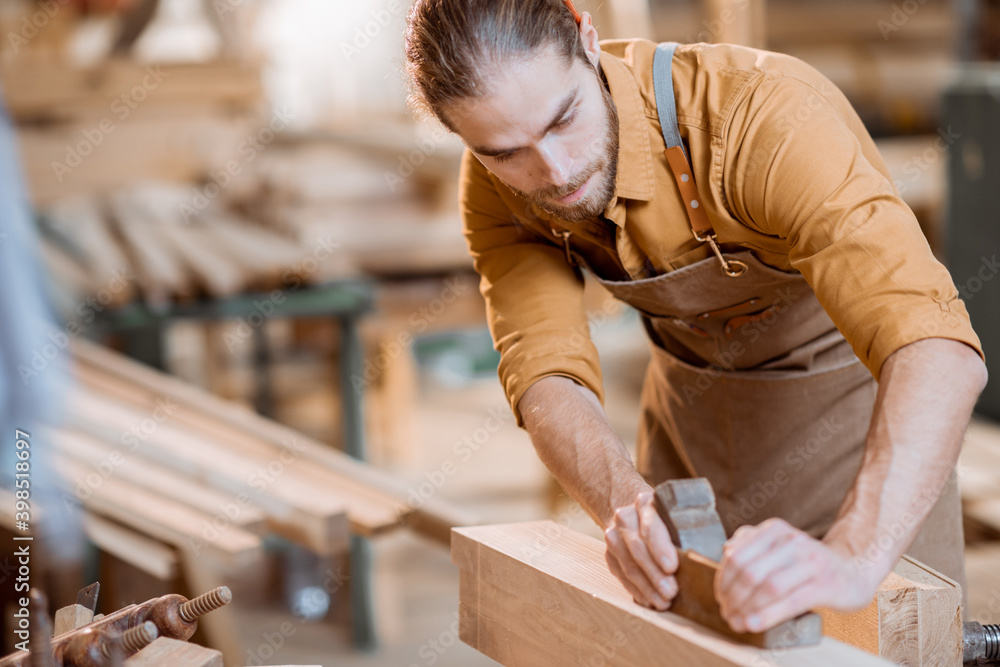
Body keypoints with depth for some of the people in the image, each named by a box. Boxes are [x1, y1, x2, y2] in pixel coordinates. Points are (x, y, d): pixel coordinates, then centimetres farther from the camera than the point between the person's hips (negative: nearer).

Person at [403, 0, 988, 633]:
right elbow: (548, 376, -26)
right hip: (693, 396, 4)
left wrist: (852, 557, -65)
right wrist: (625, 504, -49)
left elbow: (936, 348, -49)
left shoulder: (762, 114, -39)